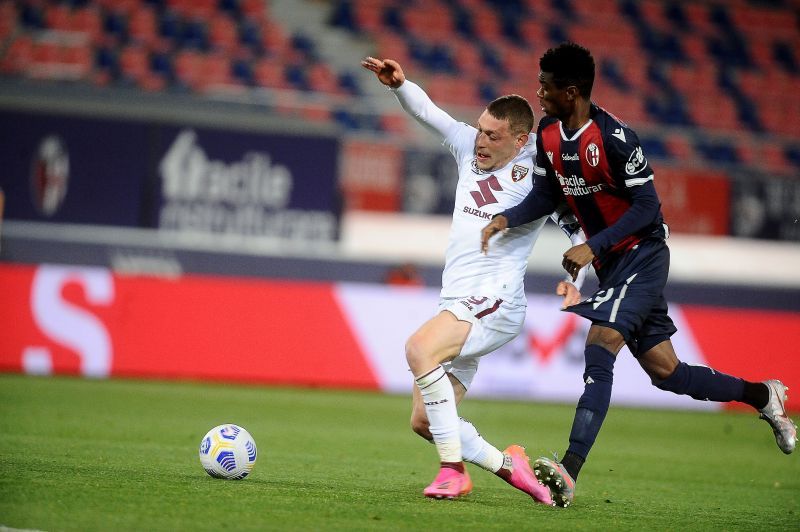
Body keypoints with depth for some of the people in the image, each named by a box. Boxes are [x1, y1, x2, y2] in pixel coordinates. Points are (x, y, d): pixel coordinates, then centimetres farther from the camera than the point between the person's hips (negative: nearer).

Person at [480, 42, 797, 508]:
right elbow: (547, 195, 12)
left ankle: (570, 473, -30)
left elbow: (647, 206, -20)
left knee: (600, 351, -22)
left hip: (643, 254, -8)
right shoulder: (548, 135, 1)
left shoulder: (615, 137, -23)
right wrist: (507, 220, -6)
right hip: (612, 262, 8)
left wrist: (593, 248, -25)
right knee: (666, 373, 11)